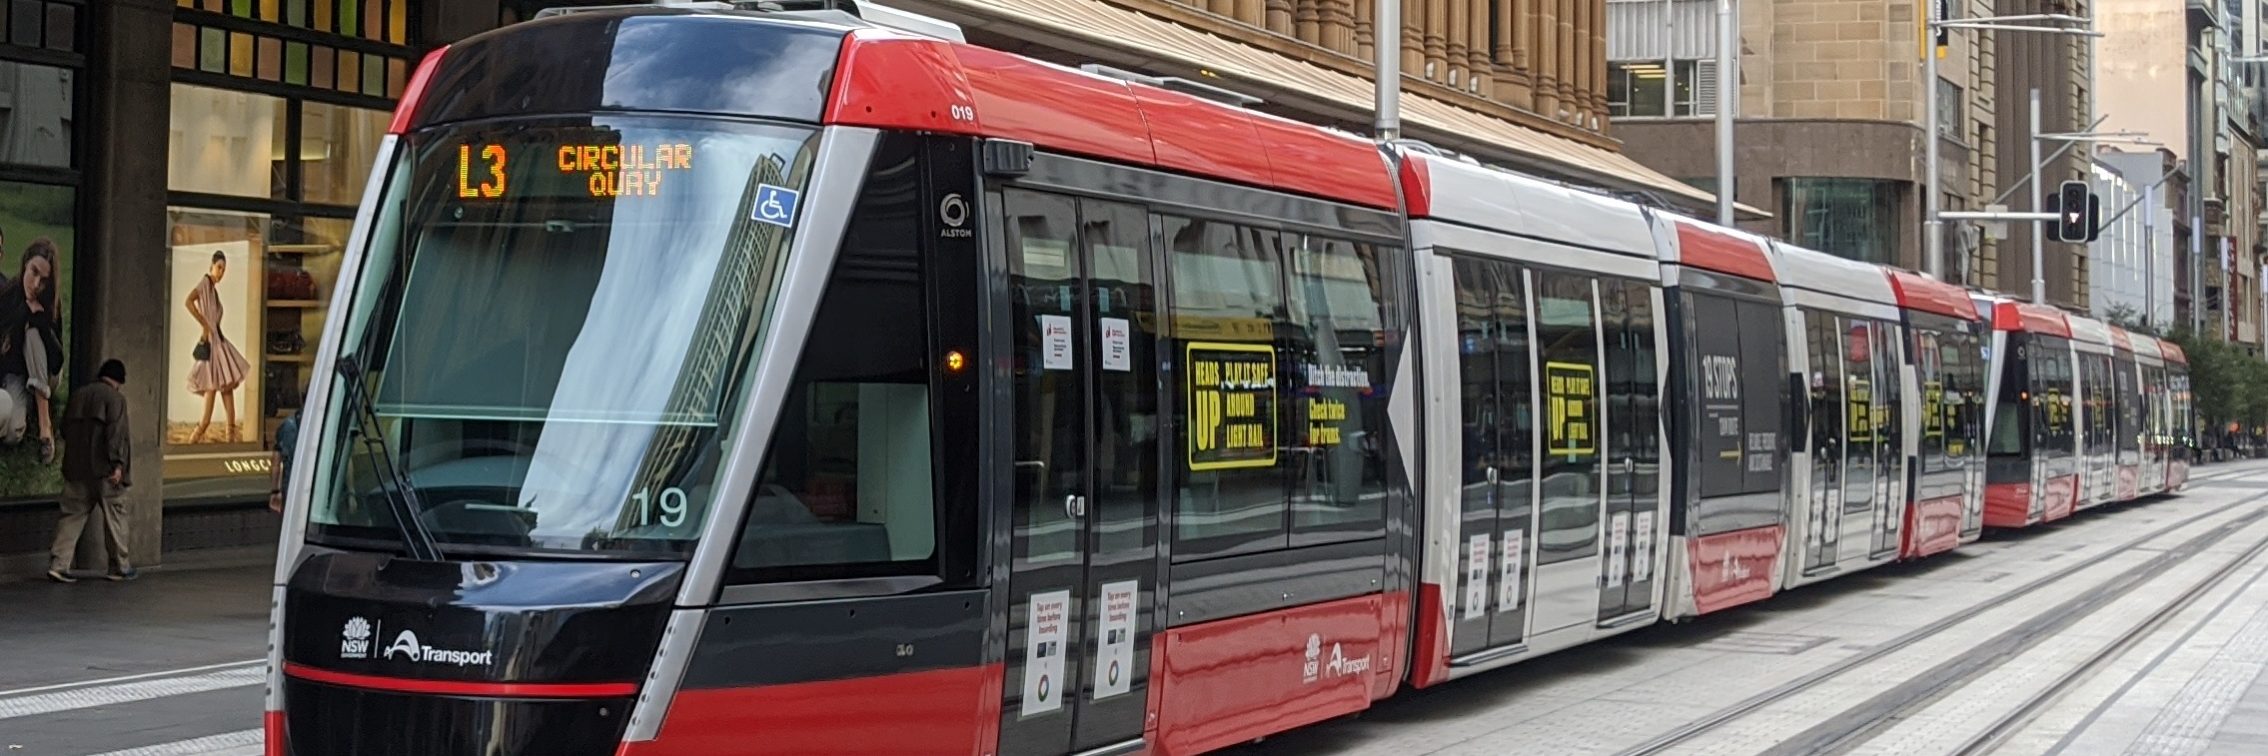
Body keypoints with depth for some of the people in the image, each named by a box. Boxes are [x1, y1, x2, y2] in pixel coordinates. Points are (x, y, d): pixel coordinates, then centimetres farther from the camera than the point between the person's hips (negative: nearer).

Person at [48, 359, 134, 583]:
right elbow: (116, 433, -17)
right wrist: (118, 464, -18)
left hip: (76, 469, 6)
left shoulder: (77, 396, 12)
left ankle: (58, 564, -4)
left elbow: (65, 429, 16)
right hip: (104, 469, -6)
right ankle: (120, 566, 12)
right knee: (115, 516, 6)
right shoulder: (115, 398, -8)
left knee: (73, 515, 7)